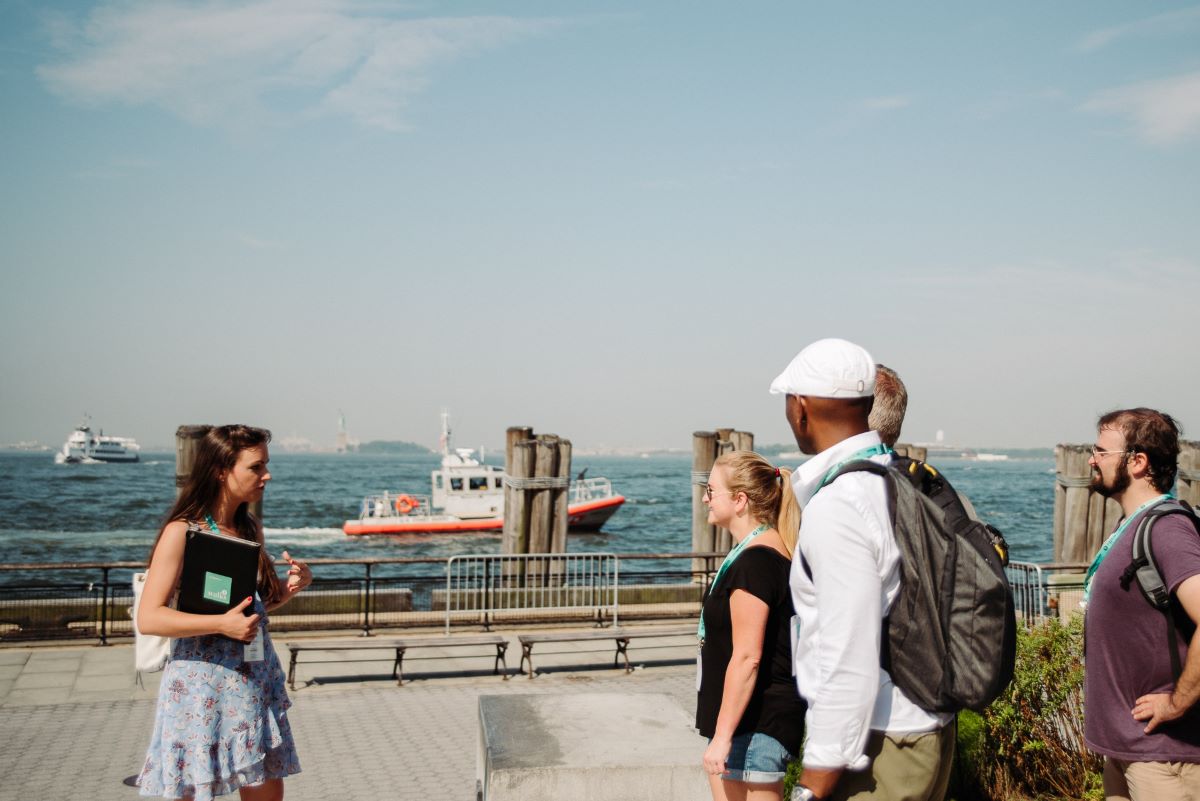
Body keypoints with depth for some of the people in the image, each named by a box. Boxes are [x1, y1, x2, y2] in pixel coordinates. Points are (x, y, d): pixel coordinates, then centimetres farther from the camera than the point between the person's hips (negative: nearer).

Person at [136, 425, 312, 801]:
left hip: (256, 680, 6)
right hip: (201, 683, -6)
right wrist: (222, 624, -25)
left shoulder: (251, 529, 8)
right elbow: (149, 618, -16)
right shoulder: (183, 532, -12)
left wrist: (290, 588, -1)